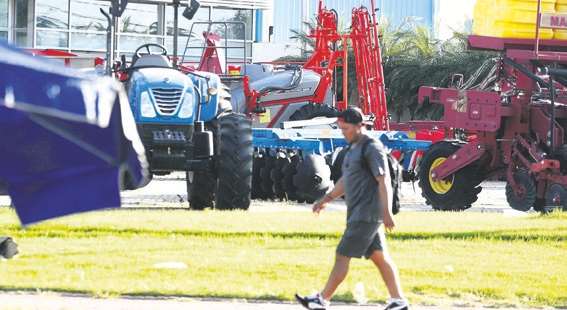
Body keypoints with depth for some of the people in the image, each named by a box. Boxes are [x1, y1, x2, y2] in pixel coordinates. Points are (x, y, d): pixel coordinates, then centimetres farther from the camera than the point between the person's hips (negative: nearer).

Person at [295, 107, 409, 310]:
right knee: (379, 257, 8)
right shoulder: (353, 148, 17)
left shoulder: (372, 148, -13)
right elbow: (346, 180, 29)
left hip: (366, 215, -10)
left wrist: (386, 213, -23)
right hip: (358, 215, 10)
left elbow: (384, 181, -18)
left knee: (343, 256, -6)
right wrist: (327, 199, 24)